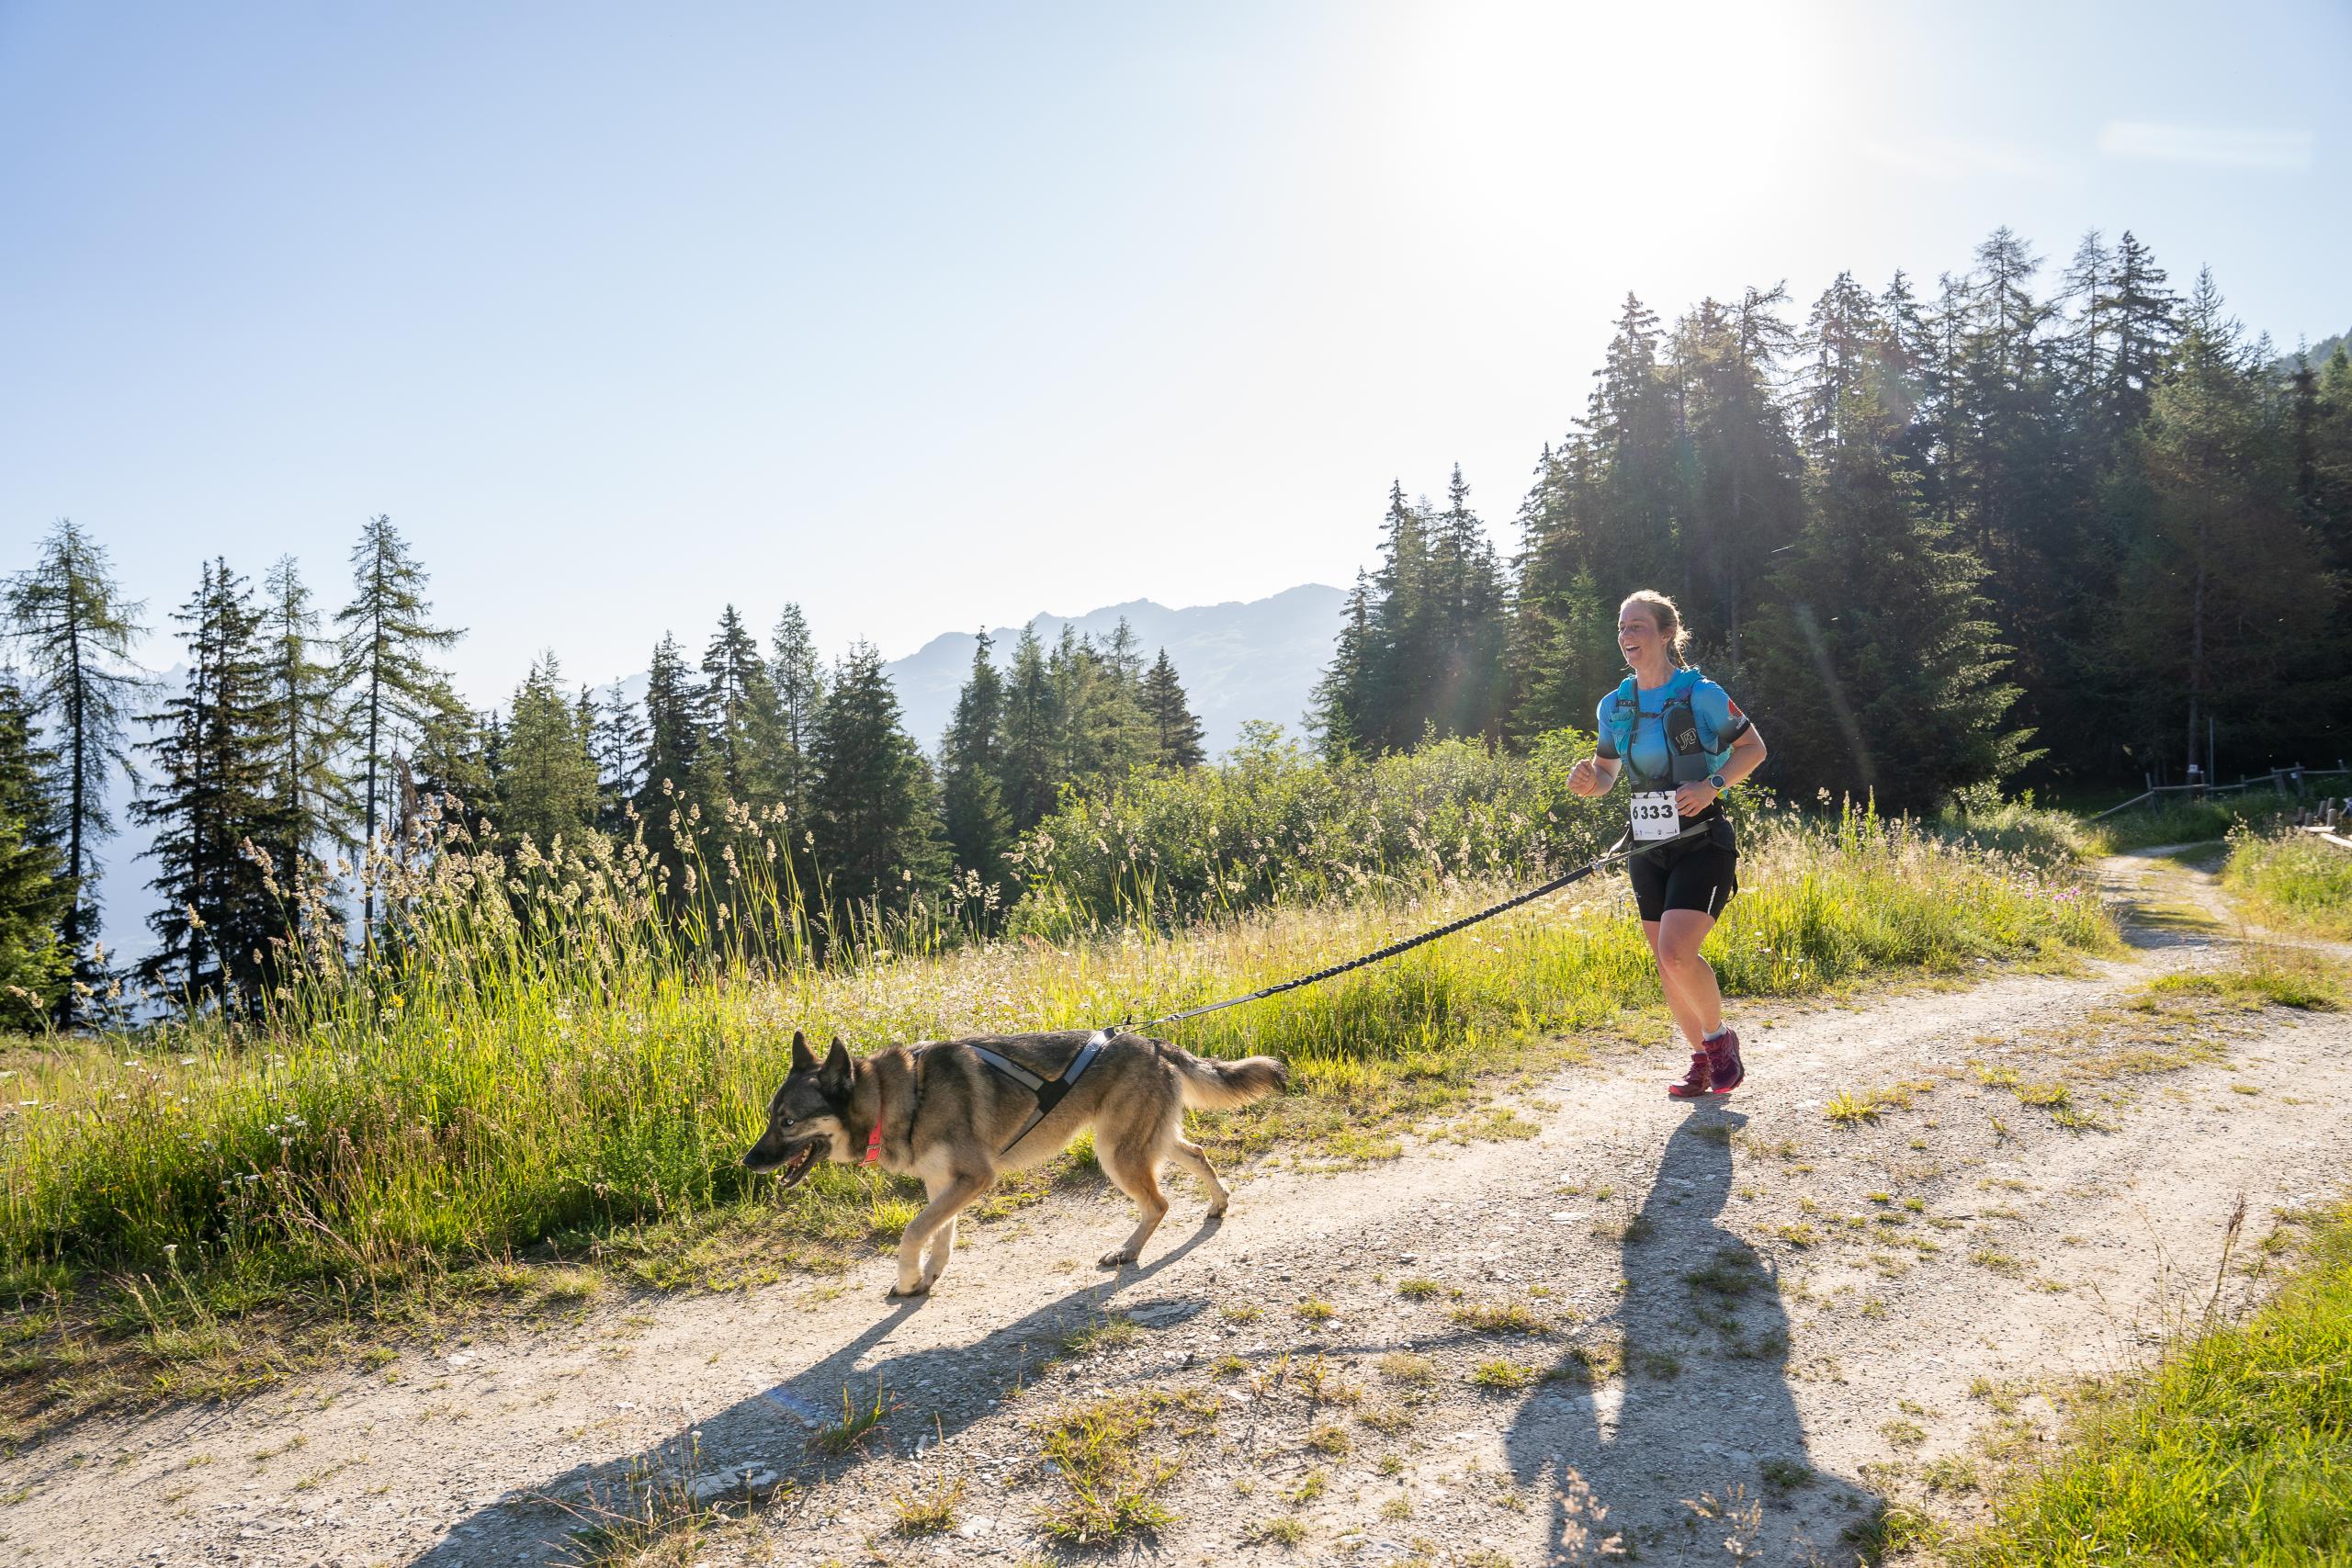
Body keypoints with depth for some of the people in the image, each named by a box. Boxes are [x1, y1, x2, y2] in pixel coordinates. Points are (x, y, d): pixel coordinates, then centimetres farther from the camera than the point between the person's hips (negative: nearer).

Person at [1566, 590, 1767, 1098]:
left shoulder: (1702, 694, -9)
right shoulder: (1613, 706, 5)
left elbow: (1754, 748, 2)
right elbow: (1607, 775, 15)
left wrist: (1713, 785, -16)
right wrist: (1591, 782, -10)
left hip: (1702, 842, -5)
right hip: (1647, 847, 6)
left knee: (1675, 954, -19)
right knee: (1666, 964, 9)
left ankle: (1719, 1037, 9)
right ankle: (1703, 1059, 29)